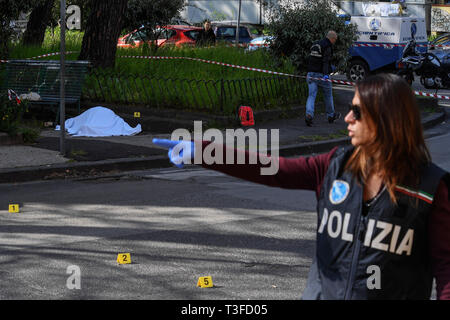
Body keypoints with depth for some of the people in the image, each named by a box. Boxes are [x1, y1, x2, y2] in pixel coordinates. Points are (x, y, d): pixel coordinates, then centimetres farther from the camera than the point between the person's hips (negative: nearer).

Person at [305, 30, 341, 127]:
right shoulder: (328, 46, -10)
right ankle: (331, 116, 27)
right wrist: (326, 74, -33)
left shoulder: (315, 44, 16)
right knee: (328, 95, 13)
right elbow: (325, 61, -23)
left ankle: (309, 114, -24)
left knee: (311, 95, -2)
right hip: (321, 75, -6)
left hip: (311, 74, 6)